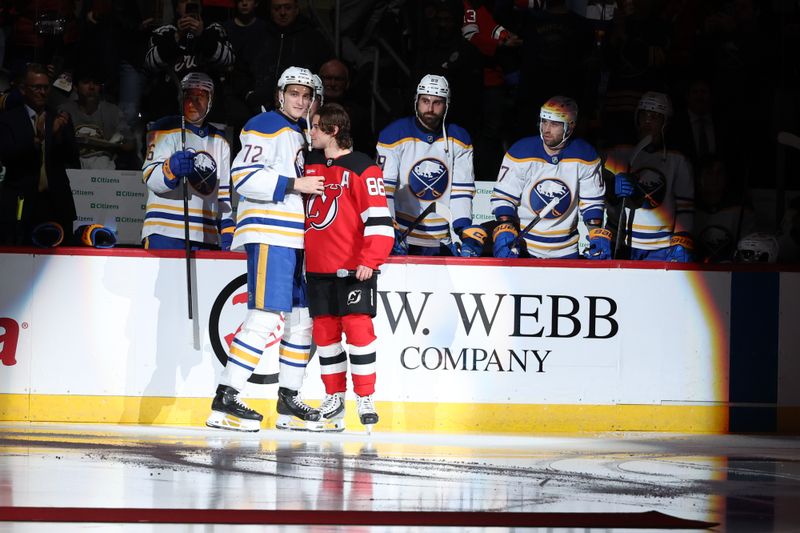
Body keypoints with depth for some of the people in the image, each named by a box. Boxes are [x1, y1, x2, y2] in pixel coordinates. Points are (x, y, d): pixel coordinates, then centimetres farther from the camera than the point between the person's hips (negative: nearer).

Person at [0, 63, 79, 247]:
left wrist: (60, 134, -14)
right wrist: (36, 138, -23)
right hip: (21, 203, -2)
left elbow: (73, 161, 4)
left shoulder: (60, 120, 10)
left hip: (56, 204, 2)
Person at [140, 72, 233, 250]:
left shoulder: (219, 141, 21)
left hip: (206, 239, 6)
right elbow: (151, 178, -11)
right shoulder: (166, 130, 1)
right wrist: (172, 168, -32)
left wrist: (227, 230, 13)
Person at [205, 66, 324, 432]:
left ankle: (289, 403, 18)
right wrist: (293, 185, -20)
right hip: (269, 236, -10)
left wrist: (318, 187, 16)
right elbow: (243, 177, -18)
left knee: (302, 318, 10)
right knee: (265, 318, -17)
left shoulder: (302, 133, 22)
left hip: (297, 238, 10)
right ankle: (225, 402, -17)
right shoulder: (264, 127, -7)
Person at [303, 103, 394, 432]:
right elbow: (301, 209, 25)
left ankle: (365, 399, -3)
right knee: (325, 330, 7)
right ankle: (335, 397, 16)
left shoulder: (362, 168, -8)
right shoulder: (310, 167, 12)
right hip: (318, 268, 7)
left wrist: (370, 260, -19)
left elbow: (379, 218, -13)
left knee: (357, 327, -8)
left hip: (353, 268, -7)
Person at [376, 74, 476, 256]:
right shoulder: (394, 135, -5)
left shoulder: (459, 139, 5)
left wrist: (463, 230, -10)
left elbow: (462, 189, 3)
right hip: (401, 233, -3)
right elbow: (384, 188, -10)